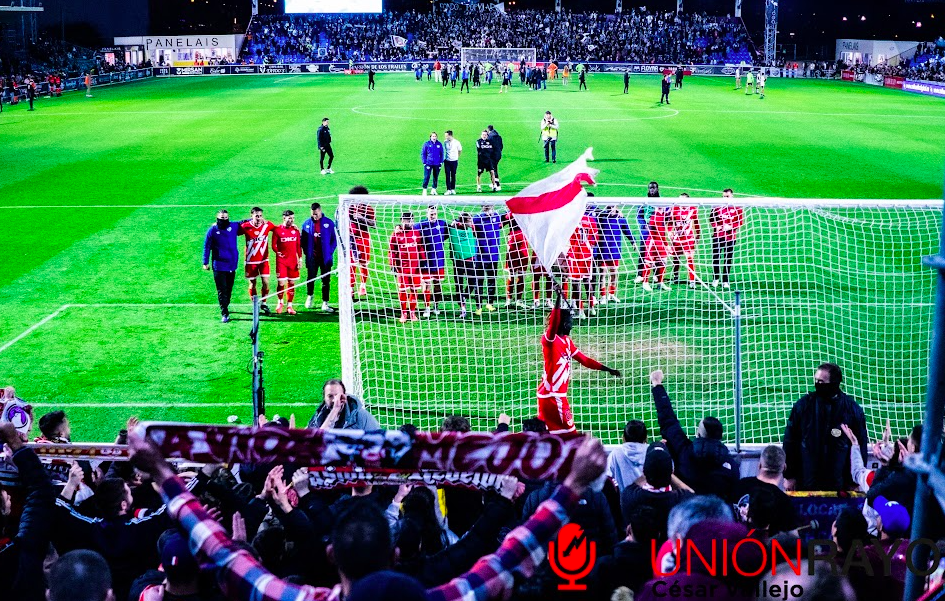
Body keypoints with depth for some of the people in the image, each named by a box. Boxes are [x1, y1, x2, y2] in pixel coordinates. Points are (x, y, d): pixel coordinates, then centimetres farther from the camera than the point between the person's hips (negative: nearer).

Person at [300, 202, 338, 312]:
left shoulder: (329, 223, -2)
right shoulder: (307, 224, 2)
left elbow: (335, 239, 3)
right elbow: (303, 239, 10)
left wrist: (330, 252, -5)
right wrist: (306, 252, 0)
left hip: (325, 258, -1)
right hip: (311, 257, 1)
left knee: (326, 280, 2)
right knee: (310, 278, 8)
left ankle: (325, 303, 8)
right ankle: (309, 296, 35)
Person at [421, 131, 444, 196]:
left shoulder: (439, 144, 3)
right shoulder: (426, 144, -3)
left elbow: (441, 154, 11)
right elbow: (422, 153, 1)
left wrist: (441, 162, 4)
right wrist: (424, 162, -6)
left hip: (437, 164, 3)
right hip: (428, 164, -2)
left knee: (436, 177, 10)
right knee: (426, 177, -8)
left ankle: (434, 189, 22)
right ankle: (424, 190, -1)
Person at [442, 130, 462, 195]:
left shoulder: (456, 142, -7)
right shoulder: (445, 142, -2)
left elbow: (460, 150, 8)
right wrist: (443, 158, 11)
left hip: (454, 161, -1)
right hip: (447, 161, 1)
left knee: (453, 175, 6)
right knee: (447, 175, -3)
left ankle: (453, 189, 16)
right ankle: (448, 189, -2)